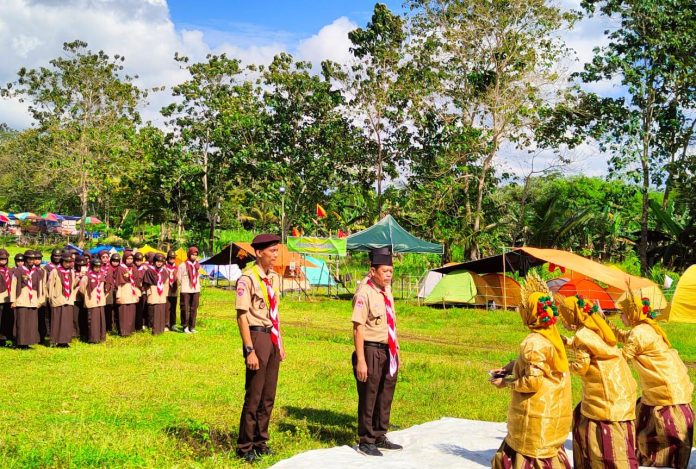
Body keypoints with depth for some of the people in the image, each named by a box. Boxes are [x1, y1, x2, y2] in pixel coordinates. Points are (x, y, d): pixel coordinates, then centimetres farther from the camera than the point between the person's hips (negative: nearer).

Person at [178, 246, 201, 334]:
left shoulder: (197, 265, 12)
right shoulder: (182, 265, -3)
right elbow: (178, 278, 2)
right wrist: (183, 286, 6)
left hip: (196, 290, 4)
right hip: (185, 290, -4)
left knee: (194, 309, 5)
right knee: (185, 309, -2)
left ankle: (192, 327, 11)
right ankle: (185, 326, 5)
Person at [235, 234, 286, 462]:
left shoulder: (274, 278, 9)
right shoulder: (247, 279, -15)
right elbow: (242, 316, -17)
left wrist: (280, 342, 16)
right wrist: (249, 350, -20)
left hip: (273, 337, 8)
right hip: (257, 335, -8)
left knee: (269, 395, 15)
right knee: (254, 395, 1)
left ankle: (260, 442, 29)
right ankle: (244, 447, 16)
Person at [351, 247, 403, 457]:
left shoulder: (387, 290, 7)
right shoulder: (364, 293, -18)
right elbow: (358, 328, -21)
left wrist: (396, 349, 16)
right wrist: (361, 360, -23)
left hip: (389, 351, 8)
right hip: (372, 351, -8)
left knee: (385, 396, 17)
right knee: (368, 398, 5)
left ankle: (380, 437, 33)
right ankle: (366, 441, 20)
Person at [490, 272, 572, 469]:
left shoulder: (533, 343, -25)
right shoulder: (551, 335, 2)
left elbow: (532, 382, -24)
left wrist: (506, 382, -11)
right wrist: (508, 367, 8)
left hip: (537, 413, -9)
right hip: (550, 407, 9)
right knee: (546, 453, 21)